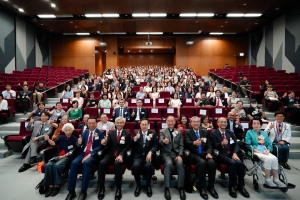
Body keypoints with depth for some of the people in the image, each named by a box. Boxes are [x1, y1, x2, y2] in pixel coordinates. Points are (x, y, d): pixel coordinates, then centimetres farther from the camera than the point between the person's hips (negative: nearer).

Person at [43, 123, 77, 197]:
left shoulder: (74, 139, 3)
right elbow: (53, 143, 4)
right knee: (48, 165, -25)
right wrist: (48, 139, -15)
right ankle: (50, 186, -19)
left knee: (57, 165, -32)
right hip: (57, 156, 4)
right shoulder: (62, 137, 15)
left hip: (67, 156, -4)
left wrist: (64, 156, -13)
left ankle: (57, 186, -20)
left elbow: (73, 151, -3)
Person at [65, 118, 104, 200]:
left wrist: (90, 155, -18)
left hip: (93, 154, -4)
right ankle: (71, 191, -19)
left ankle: (83, 192, -27)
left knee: (86, 163, -34)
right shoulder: (84, 133, 18)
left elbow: (100, 146, -6)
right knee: (74, 163, -25)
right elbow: (80, 146, 15)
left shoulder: (100, 133, 4)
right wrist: (79, 143, -10)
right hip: (83, 153, 4)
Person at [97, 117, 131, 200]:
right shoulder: (111, 133, 15)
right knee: (102, 163, -28)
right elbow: (108, 146, 7)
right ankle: (101, 187, -15)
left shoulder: (127, 134, 7)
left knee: (117, 164, -36)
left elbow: (127, 147, -2)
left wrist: (121, 155, -19)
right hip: (111, 154, 3)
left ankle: (118, 188, -22)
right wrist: (104, 143, -18)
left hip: (121, 155, -3)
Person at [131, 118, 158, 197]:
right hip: (138, 155, 1)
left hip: (149, 155, -1)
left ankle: (148, 185, -5)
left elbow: (156, 146, 1)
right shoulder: (136, 133, 12)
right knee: (136, 166, -30)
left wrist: (150, 152, -18)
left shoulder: (153, 134, 10)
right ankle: (138, 185, -4)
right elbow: (131, 146, 4)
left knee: (148, 166, -31)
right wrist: (135, 138, -16)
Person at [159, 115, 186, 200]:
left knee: (180, 164, -30)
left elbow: (181, 145, 9)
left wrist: (180, 155, -9)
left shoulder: (179, 132, 14)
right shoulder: (162, 131, 9)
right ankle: (167, 188, -23)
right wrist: (164, 141, -35)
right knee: (169, 163, -33)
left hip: (176, 153, 2)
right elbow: (160, 142, -9)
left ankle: (181, 188, -18)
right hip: (166, 153, -1)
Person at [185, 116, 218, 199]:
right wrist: (194, 143, -37)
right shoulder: (188, 132, 6)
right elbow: (187, 143, -13)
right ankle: (202, 188, -20)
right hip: (193, 154, -3)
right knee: (202, 163, -33)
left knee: (212, 162, -28)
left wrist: (209, 153, -10)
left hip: (204, 153, 3)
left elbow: (209, 145, 13)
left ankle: (211, 187, -11)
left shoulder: (204, 132, 17)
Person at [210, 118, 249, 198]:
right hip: (221, 155, -4)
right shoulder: (213, 133, 2)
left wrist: (235, 153, -12)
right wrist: (222, 144, -30)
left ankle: (241, 186, -6)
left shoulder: (230, 133, 18)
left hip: (231, 154, 5)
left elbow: (236, 144, 8)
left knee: (240, 163, -24)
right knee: (232, 163, -31)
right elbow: (214, 146, -9)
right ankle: (232, 186, -16)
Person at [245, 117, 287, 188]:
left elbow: (269, 144, 15)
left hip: (265, 152, 4)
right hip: (256, 152, -4)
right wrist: (256, 150, -14)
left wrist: (268, 150, -7)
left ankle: (276, 179, -20)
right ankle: (268, 179, -23)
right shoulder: (249, 132, 11)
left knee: (274, 158, -28)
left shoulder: (265, 133, 24)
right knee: (268, 159, -32)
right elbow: (248, 144, -1)